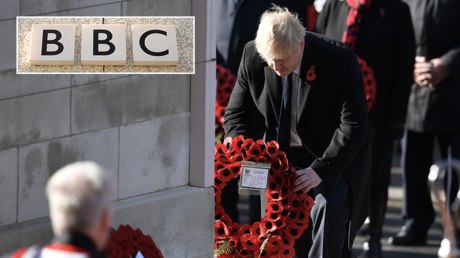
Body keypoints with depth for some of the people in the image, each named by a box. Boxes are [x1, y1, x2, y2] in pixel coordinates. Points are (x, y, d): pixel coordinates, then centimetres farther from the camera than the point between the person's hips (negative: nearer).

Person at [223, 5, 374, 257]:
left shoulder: (339, 59, -26)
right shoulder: (252, 57, -14)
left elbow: (354, 124, -24)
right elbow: (235, 113, -2)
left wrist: (321, 170, -33)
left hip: (336, 155, -4)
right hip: (283, 153, 4)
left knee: (327, 208, -26)